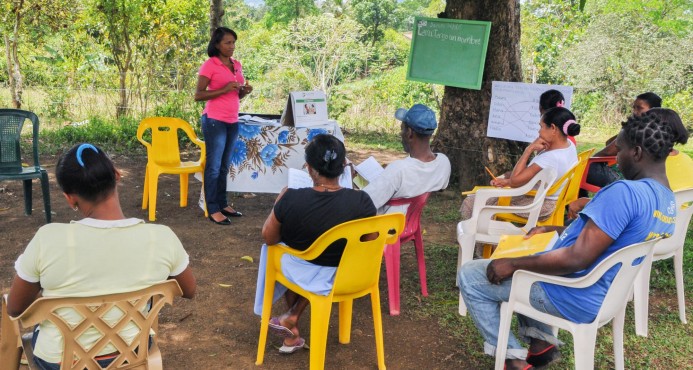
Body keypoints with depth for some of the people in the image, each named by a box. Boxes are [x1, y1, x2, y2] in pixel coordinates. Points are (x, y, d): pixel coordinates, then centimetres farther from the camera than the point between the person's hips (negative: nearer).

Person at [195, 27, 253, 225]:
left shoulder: (237, 65, 12)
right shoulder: (209, 65, -8)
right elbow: (198, 95, -12)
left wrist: (245, 91, -2)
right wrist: (224, 89, -20)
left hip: (233, 121, 7)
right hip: (215, 121, -7)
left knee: (225, 166, 13)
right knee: (214, 166, -2)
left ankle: (223, 204, 22)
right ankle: (213, 210, 3)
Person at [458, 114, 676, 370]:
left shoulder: (626, 192, -27)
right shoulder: (667, 200, 5)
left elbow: (577, 259, -30)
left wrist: (513, 264, -20)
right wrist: (553, 230, 15)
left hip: (575, 298, -10)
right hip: (603, 293, 10)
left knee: (469, 276, 0)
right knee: (523, 252, 30)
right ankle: (541, 342, 20)